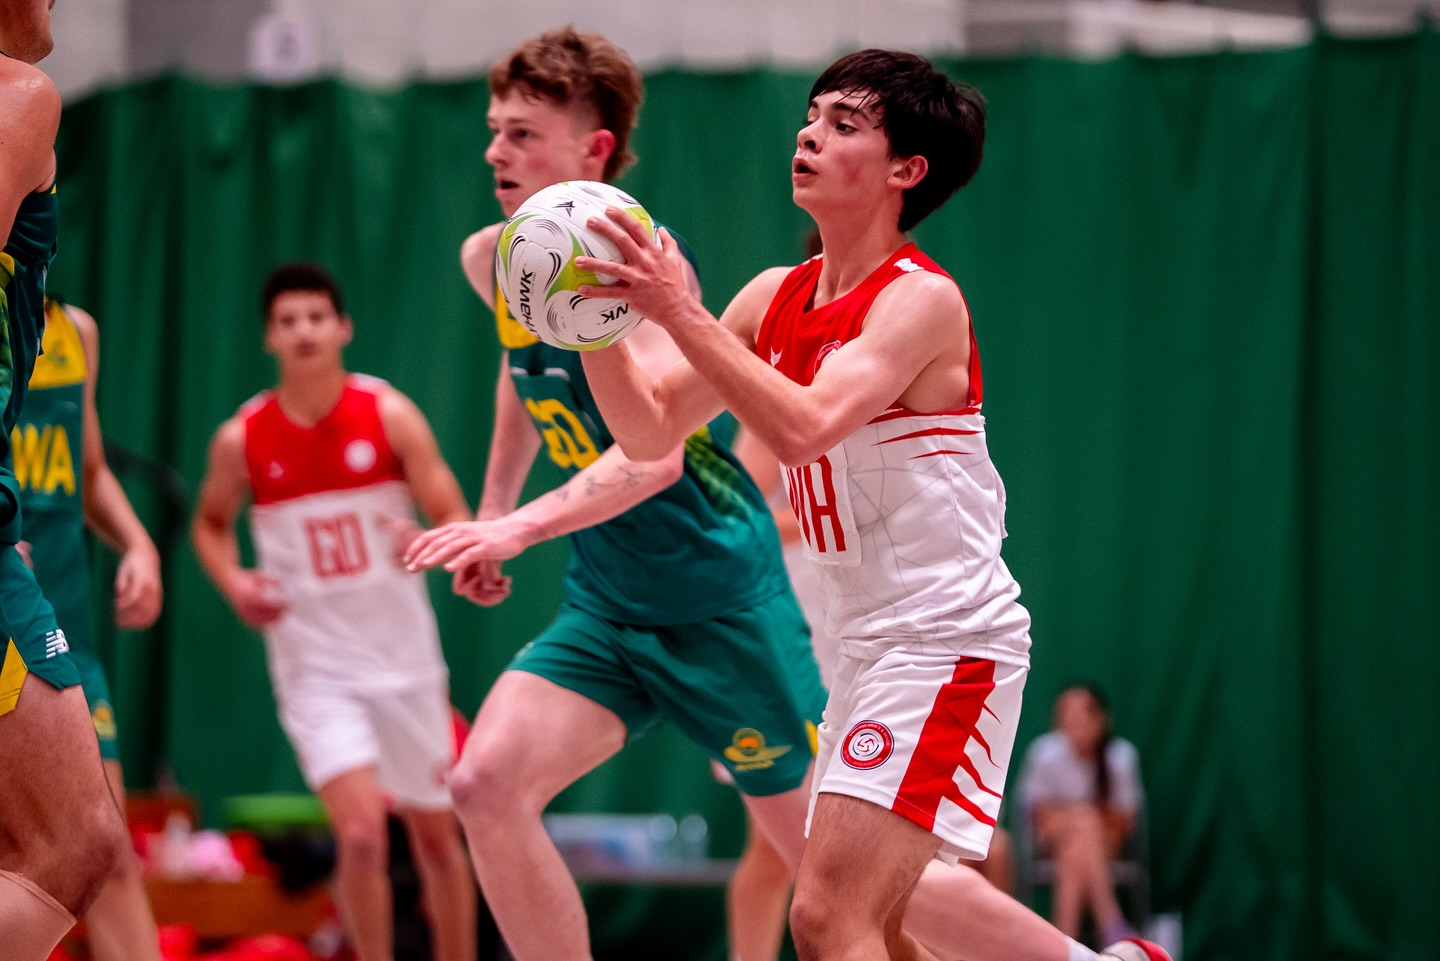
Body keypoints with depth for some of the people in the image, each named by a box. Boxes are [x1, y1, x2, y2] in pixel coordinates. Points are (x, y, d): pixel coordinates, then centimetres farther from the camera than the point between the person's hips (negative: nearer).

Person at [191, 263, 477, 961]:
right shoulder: (242, 439, -4)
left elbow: (458, 524, -6)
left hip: (404, 657, 1)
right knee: (360, 832, -19)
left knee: (435, 834, 12)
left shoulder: (390, 416, -6)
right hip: (315, 666, -1)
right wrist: (233, 582, -7)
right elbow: (209, 524, 14)